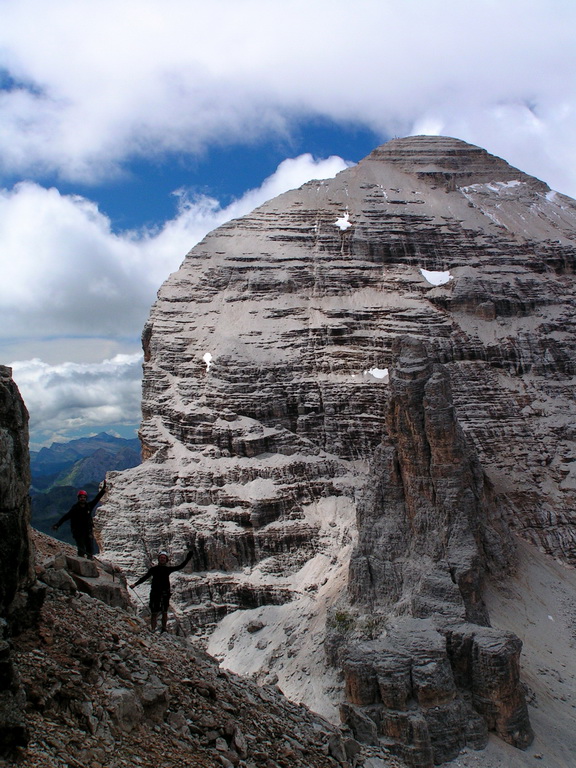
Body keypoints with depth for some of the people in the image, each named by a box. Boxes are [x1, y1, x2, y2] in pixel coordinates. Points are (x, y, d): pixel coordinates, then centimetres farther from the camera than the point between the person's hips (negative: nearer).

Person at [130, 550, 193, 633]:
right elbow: (144, 577, 1)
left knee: (164, 612, 7)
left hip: (165, 594, 2)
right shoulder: (153, 569, 4)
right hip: (155, 593, -1)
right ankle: (153, 630, 5)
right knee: (154, 613, -2)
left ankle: (164, 629, 21)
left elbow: (180, 566, 9)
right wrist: (135, 584, -9)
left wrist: (188, 558, 3)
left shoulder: (168, 569, 7)